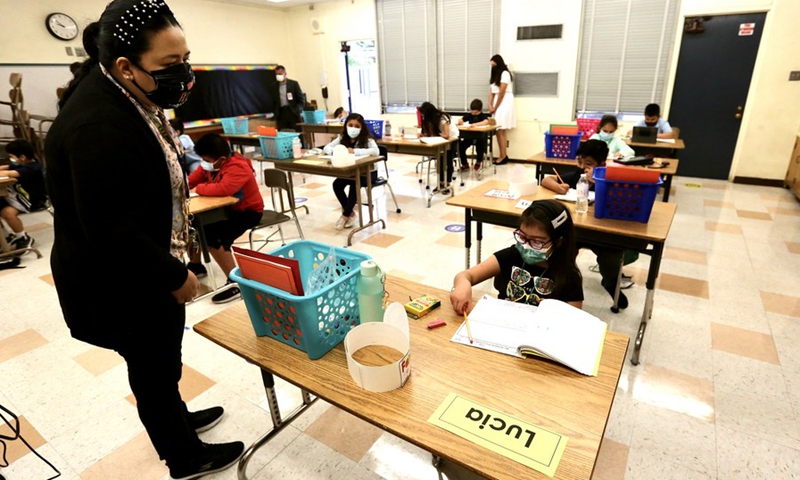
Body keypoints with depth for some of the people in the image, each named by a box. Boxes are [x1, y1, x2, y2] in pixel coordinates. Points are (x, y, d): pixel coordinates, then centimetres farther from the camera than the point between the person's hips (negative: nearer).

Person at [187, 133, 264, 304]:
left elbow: (223, 189, -42)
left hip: (247, 211, -9)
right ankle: (195, 265, 28)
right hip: (225, 207, 9)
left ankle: (236, 282, -20)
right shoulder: (211, 164, 2)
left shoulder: (238, 168, -26)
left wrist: (199, 188, -25)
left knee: (212, 236, -27)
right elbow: (191, 180, 10)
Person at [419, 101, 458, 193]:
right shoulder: (430, 119, -12)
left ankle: (447, 185, -5)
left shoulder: (442, 118, -31)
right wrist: (422, 135, -32)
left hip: (452, 137, -5)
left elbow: (446, 135, -35)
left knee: (448, 161, -10)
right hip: (440, 137, 6)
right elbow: (430, 133, -13)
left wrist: (435, 135, -32)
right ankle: (441, 183, 3)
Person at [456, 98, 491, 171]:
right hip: (470, 136, 4)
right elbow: (461, 119, 4)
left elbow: (486, 122, -29)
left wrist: (475, 124, -44)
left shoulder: (483, 116, -8)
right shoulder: (469, 115, 6)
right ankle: (465, 164, 2)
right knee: (460, 146, -16)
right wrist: (459, 122, -22)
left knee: (480, 147, -29)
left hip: (480, 137, -4)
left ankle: (478, 162, 2)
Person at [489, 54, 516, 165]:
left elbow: (502, 93, -13)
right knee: (498, 130, 2)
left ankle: (503, 156, -9)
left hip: (505, 102, -8)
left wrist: (495, 108, -9)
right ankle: (503, 155, 4)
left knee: (500, 130, -12)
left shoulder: (505, 73, -9)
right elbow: (491, 92, 10)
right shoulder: (495, 75, 18)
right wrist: (490, 105, -3)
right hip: (497, 102, 8)